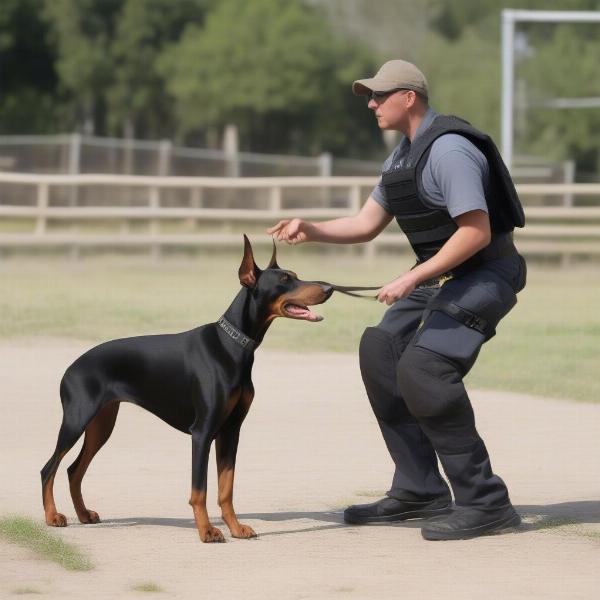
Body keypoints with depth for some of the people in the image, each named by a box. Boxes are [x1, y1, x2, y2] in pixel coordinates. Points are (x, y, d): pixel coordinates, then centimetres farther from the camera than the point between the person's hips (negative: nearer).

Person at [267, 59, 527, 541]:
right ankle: (420, 492, 16)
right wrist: (309, 230, -1)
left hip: (485, 272, -11)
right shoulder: (402, 155, 12)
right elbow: (366, 226, 15)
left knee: (423, 369, -23)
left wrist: (412, 279, -28)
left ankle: (485, 502, -19)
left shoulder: (448, 150, -21)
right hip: (443, 276, 11)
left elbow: (476, 231, -26)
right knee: (381, 351, 11)